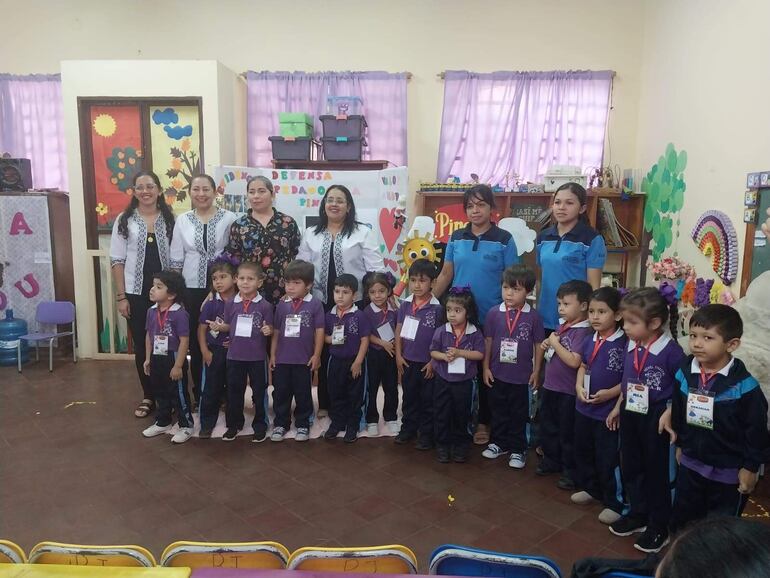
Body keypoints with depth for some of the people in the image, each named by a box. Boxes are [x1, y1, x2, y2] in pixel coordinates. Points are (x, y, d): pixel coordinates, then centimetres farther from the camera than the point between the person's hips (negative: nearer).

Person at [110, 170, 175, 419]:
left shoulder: (169, 219, 2)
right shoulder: (124, 220, 1)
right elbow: (117, 260, 0)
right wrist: (121, 296, -5)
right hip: (136, 293, 0)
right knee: (141, 345, 8)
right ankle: (148, 396, 22)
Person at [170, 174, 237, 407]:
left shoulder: (229, 218, -1)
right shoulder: (182, 220, 5)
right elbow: (176, 260, 6)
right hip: (192, 289, 2)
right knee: (195, 342, 7)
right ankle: (199, 395, 21)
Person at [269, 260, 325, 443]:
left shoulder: (315, 304, -8)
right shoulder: (282, 305, 2)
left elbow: (320, 331, -6)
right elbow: (276, 332, 8)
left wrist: (316, 355, -7)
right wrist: (272, 354, 7)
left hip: (304, 359, -3)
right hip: (282, 358, 3)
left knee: (303, 394, 10)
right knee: (280, 393, 12)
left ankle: (303, 425, 25)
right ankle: (281, 424, 26)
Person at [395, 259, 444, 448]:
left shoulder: (437, 308, -12)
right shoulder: (405, 305, -1)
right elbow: (399, 331, 6)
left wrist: (434, 361, -9)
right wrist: (398, 355, 2)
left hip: (427, 363, -4)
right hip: (407, 361, 4)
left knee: (427, 400, 9)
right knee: (409, 397, 17)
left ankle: (426, 434, 21)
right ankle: (408, 429, 32)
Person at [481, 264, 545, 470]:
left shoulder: (533, 316, -10)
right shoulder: (494, 313, -6)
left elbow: (539, 345, -2)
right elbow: (488, 341, 1)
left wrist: (536, 371, -1)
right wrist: (486, 367, 1)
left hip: (521, 375, -2)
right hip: (497, 373, 2)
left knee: (519, 414, 11)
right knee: (498, 410, 16)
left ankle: (517, 449, 25)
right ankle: (499, 443, 33)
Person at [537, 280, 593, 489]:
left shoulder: (583, 332, -20)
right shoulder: (562, 326, 6)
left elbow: (574, 361, -29)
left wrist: (555, 343, -21)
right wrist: (547, 345, -1)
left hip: (568, 392, -8)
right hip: (550, 386, 9)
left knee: (567, 432, 6)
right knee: (547, 426, 20)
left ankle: (570, 470, 20)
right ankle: (552, 459, 38)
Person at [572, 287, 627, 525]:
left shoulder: (624, 344, -18)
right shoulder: (590, 341, 3)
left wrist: (610, 393, -22)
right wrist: (579, 386, -2)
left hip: (608, 411, -7)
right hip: (584, 408, 8)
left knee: (608, 459, 5)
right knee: (583, 451, 22)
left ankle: (615, 503, 22)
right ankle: (590, 489, 42)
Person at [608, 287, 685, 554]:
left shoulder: (671, 351, -21)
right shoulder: (631, 346, -1)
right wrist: (618, 408, 13)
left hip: (655, 419, -6)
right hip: (630, 415, 6)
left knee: (656, 472, 10)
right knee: (630, 467, 18)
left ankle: (659, 526, 27)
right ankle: (637, 514, 37)